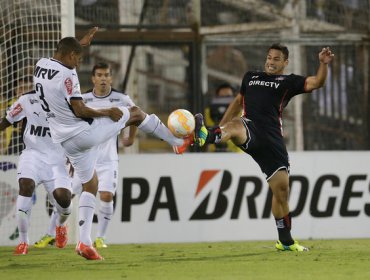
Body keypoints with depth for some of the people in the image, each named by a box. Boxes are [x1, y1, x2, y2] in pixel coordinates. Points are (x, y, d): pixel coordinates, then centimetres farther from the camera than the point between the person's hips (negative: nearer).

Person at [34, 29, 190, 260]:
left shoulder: (41, 65, 4)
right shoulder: (66, 75, -21)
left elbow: (65, 55, 28)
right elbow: (79, 111, -23)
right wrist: (107, 112, -9)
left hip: (66, 141, 8)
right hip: (85, 132, -8)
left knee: (90, 184, 18)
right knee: (135, 112, 9)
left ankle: (85, 242, 10)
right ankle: (178, 142, 25)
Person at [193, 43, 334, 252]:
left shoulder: (289, 82, 15)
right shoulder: (251, 77, 24)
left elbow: (316, 83, 0)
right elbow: (238, 101, 37)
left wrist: (323, 64, -19)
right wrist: (220, 127, 34)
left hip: (272, 139, 0)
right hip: (250, 131, 0)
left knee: (281, 188, 2)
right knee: (236, 125, -38)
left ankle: (285, 241, 17)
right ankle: (205, 137, -74)